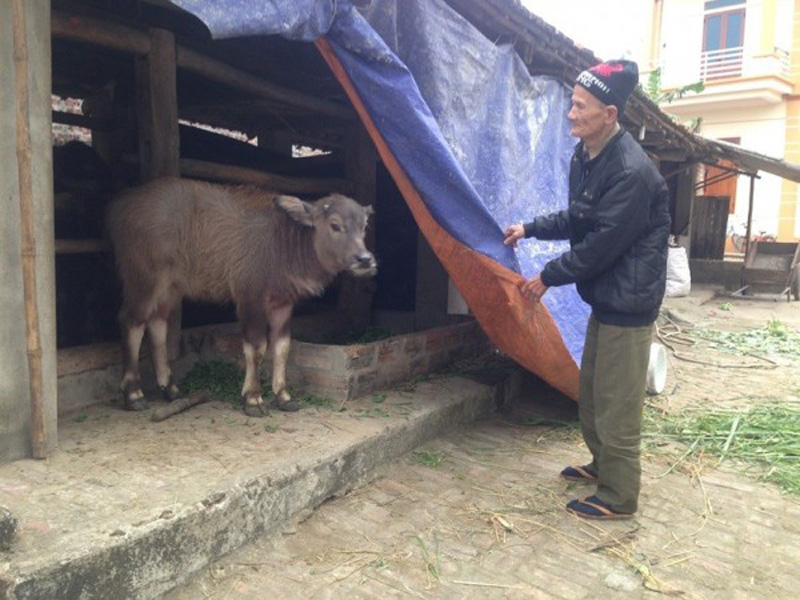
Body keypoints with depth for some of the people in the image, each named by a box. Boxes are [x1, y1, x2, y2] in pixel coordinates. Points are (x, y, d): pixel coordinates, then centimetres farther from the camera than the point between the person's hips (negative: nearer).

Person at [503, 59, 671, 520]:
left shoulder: (631, 171, -23)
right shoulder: (585, 157, 7)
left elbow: (602, 244, -22)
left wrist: (549, 277, -13)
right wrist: (530, 229, 12)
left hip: (628, 302, -10)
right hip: (604, 296, 10)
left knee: (616, 404, 1)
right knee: (591, 392, 21)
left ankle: (619, 497, 17)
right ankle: (603, 464, 40)